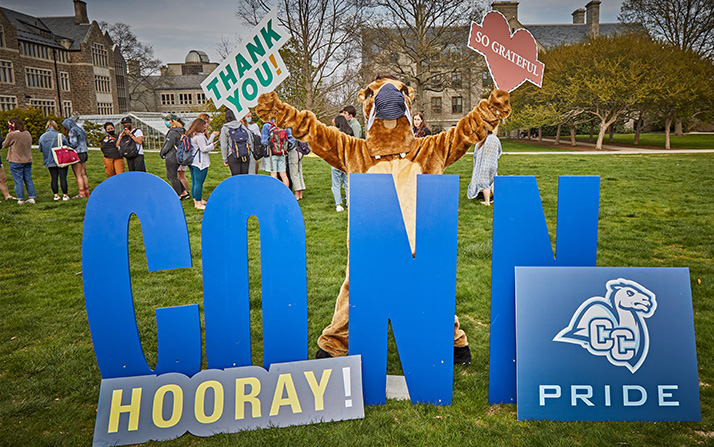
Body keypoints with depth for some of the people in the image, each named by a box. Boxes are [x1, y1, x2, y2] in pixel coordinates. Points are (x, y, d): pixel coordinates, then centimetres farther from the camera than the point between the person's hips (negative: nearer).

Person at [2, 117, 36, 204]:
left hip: (16, 161, -6)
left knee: (18, 180, 2)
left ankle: (20, 199, 6)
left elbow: (5, 145, -2)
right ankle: (31, 198, 10)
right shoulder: (27, 133, 4)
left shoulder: (12, 135, -15)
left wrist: (9, 132, 1)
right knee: (28, 179, 11)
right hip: (28, 160, 6)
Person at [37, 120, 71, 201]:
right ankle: (65, 195, 1)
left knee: (54, 178, 9)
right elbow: (67, 146, -6)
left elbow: (40, 149, 10)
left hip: (49, 161, 4)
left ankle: (56, 195, 11)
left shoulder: (42, 137, 3)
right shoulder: (60, 136, -11)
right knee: (63, 178, -1)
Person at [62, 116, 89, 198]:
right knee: (83, 174, 11)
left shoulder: (72, 131, -11)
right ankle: (87, 192, 13)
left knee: (78, 175, -5)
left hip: (77, 153, -9)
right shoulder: (80, 130, 17)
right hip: (84, 153, 9)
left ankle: (82, 193, -5)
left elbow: (73, 144, -18)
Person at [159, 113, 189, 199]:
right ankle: (184, 192, 16)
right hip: (179, 156, 10)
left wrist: (161, 153, 1)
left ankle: (179, 195, 9)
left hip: (171, 157, -10)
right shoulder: (182, 131, 10)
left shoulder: (173, 132, -18)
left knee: (173, 176, 1)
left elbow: (167, 146, -16)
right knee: (170, 176, 18)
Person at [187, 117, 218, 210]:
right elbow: (204, 149, -18)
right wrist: (212, 145, 0)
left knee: (194, 183, 14)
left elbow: (205, 143, 21)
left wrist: (212, 135, 25)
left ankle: (196, 200, 25)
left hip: (191, 161, 10)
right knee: (199, 183, -6)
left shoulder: (190, 135, 16)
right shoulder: (199, 136, -15)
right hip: (200, 162, -10)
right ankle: (198, 203, -4)